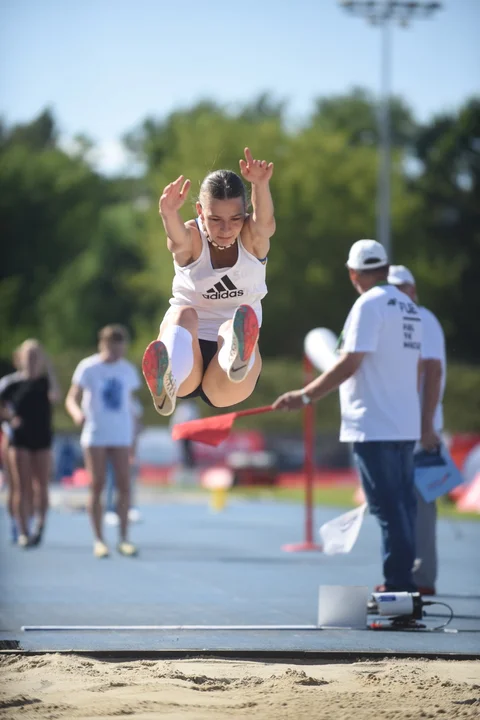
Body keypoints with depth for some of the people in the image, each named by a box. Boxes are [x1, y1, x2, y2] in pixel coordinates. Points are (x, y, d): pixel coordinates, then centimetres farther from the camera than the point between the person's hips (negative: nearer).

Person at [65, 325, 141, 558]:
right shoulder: (88, 368, -5)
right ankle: (98, 540, 4)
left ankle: (124, 539, 3)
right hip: (95, 435, -3)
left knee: (124, 486, -4)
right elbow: (71, 398, -7)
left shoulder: (128, 370, 7)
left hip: (121, 436, 3)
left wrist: (132, 433, 14)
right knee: (97, 487, -2)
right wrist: (77, 412, -29)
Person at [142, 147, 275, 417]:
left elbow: (264, 222, -29)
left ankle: (238, 358, -70)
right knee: (184, 314, -32)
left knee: (231, 331, -32)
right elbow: (178, 239, -32)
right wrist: (169, 213, -57)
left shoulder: (254, 239, -4)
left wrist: (261, 185, -52)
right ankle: (166, 385, -65)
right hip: (189, 356, -1)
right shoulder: (192, 239, -7)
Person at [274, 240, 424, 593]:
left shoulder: (369, 305, -11)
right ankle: (404, 581, 14)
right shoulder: (409, 307, 13)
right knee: (403, 504, 11)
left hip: (374, 425, -8)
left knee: (388, 508, -8)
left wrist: (306, 396, -15)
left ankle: (397, 582, -9)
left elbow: (350, 363, -18)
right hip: (406, 423, 8)